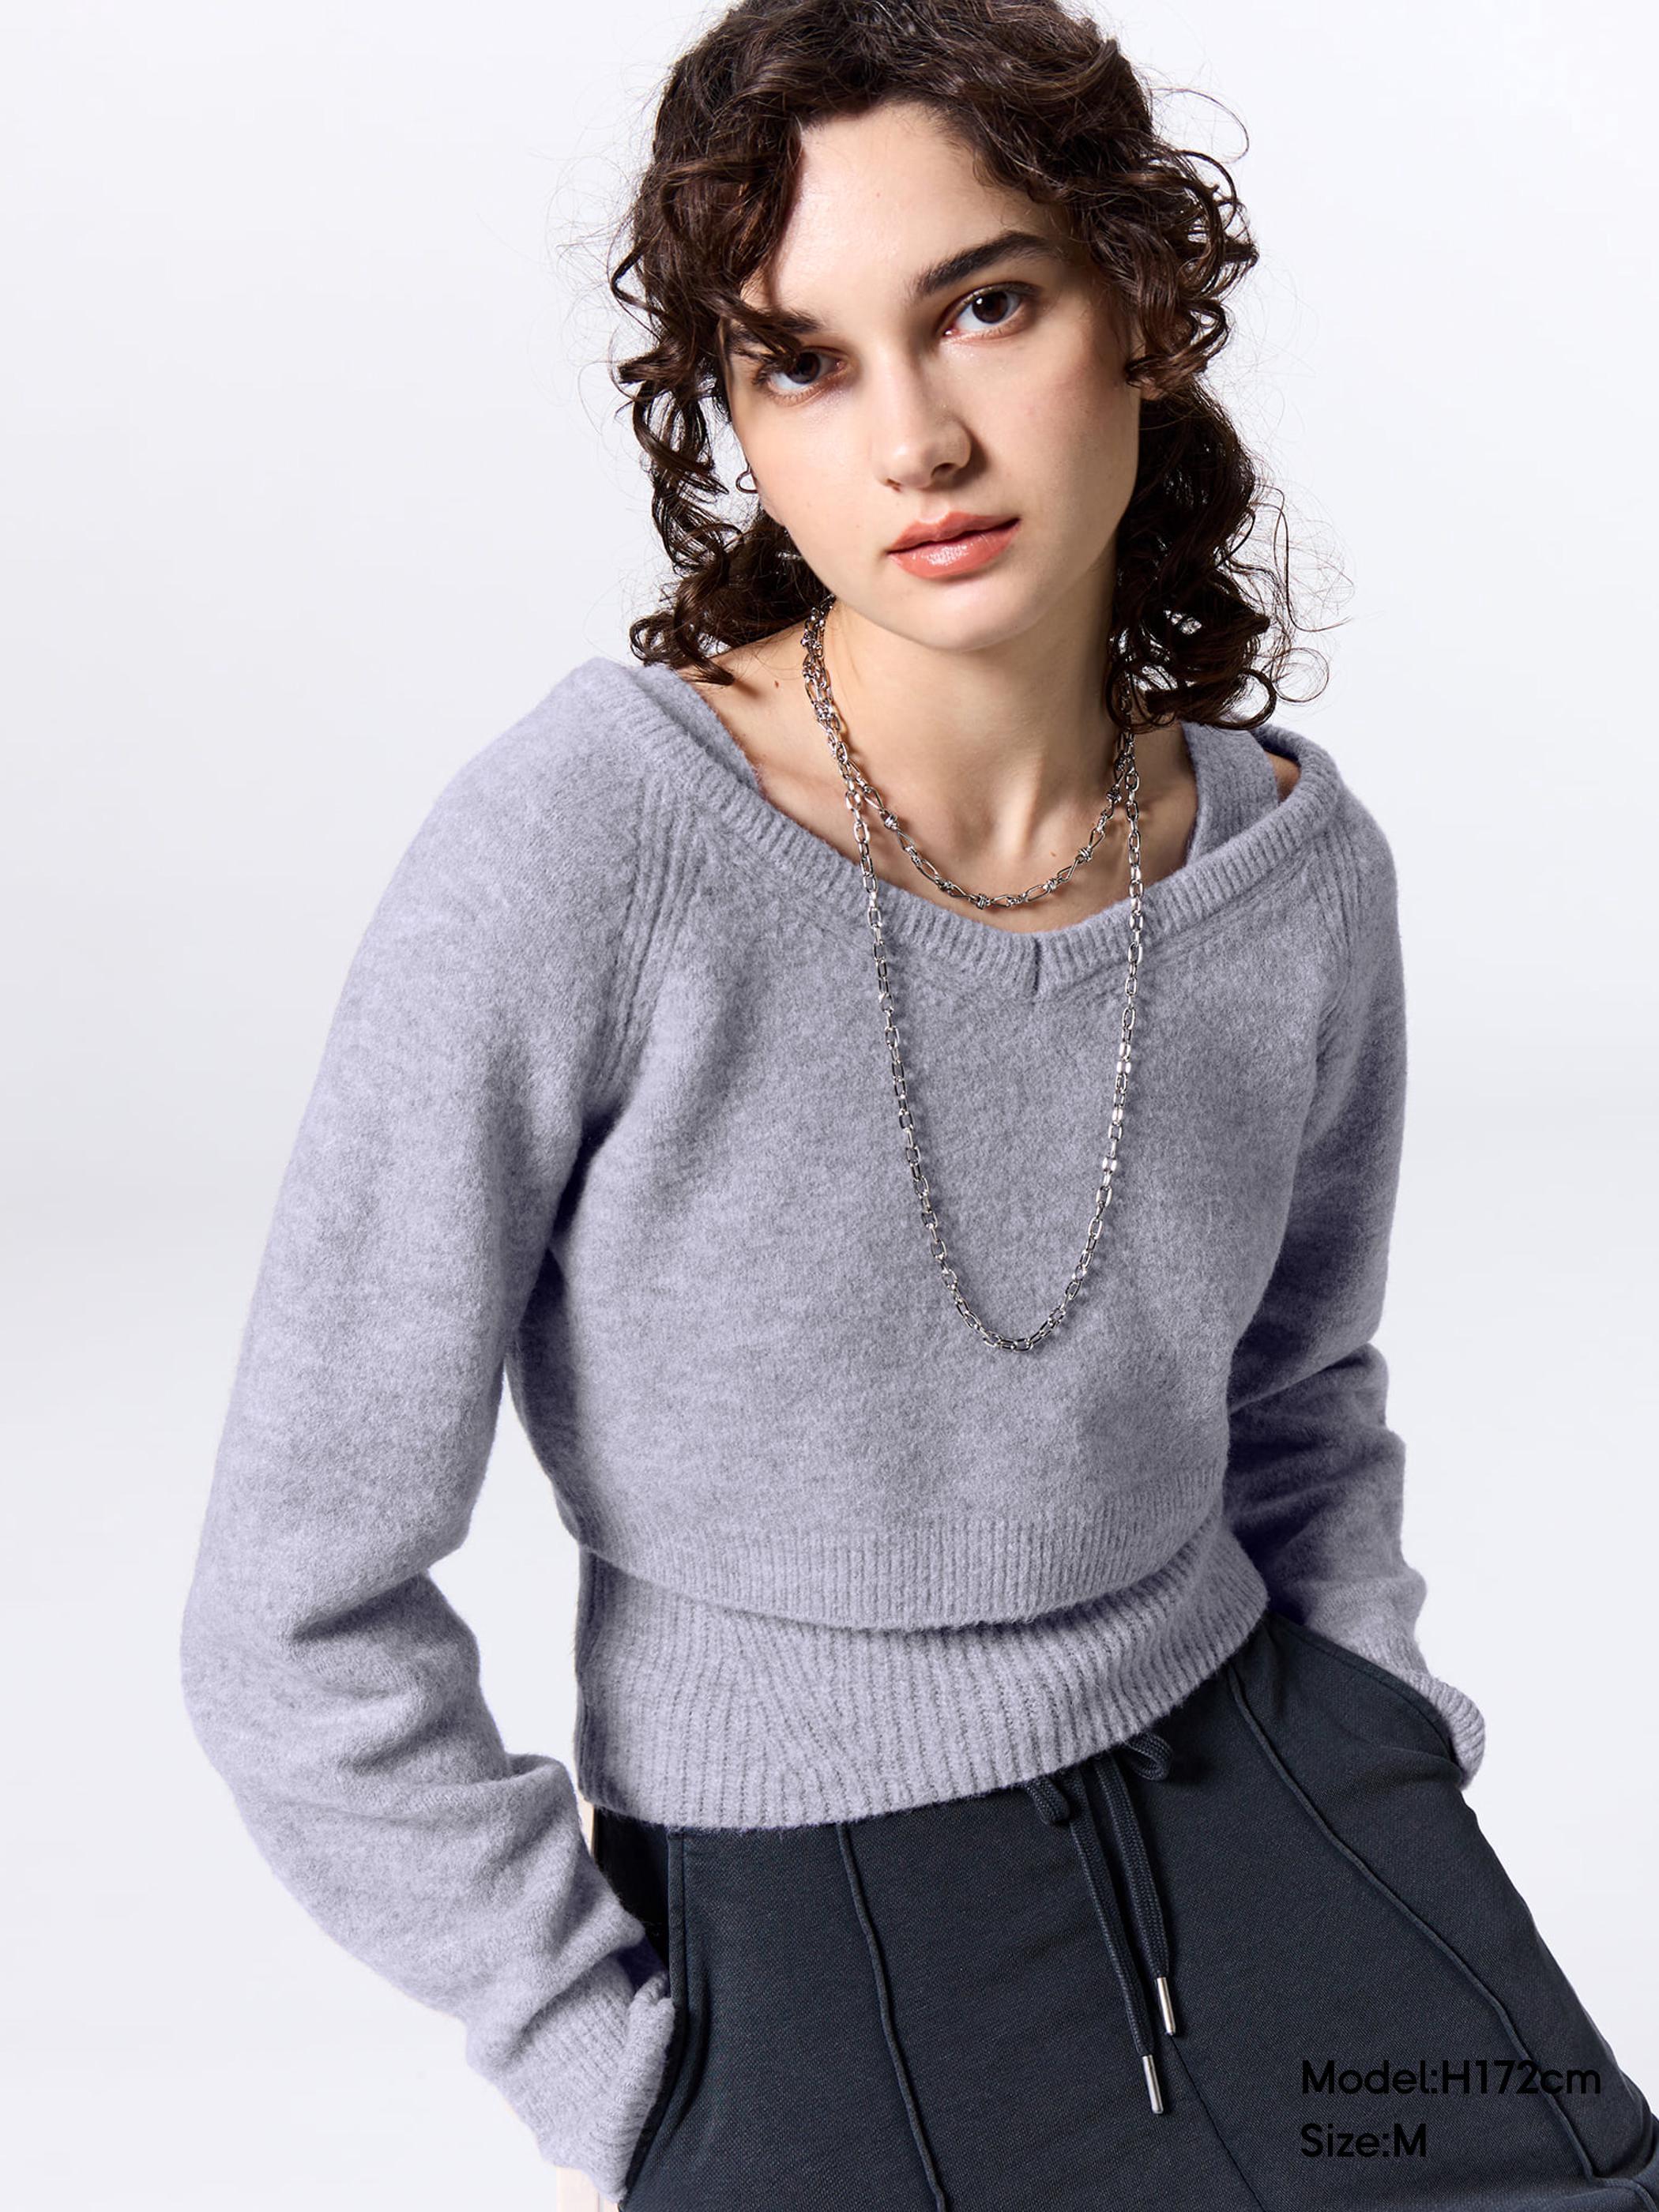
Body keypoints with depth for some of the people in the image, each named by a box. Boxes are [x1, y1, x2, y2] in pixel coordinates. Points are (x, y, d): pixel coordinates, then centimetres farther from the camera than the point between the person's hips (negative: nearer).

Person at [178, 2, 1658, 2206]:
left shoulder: (1297, 864, -5)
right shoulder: (575, 845, -20)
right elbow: (303, 1623, -14)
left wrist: (1396, 1786, 3)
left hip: (1249, 1776, 4)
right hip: (795, 1931, -3)